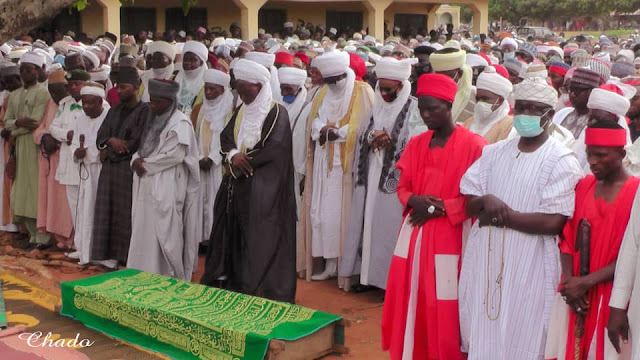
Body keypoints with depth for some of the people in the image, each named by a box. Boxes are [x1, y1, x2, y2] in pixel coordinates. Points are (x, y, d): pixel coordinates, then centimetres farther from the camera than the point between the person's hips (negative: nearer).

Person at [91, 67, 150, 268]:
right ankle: (111, 254, 15)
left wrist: (110, 149, -5)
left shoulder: (144, 111, -7)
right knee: (107, 213, 7)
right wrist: (112, 141, -10)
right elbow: (101, 136, 12)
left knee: (125, 215, -4)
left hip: (129, 170, -7)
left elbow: (137, 143, -13)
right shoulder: (115, 111, 15)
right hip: (109, 169, 7)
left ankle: (127, 258, 4)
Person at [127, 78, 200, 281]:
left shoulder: (180, 124, -9)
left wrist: (146, 165, -10)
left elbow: (174, 155, -18)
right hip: (147, 187, 8)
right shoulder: (154, 120, 17)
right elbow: (143, 148, 20)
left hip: (166, 190, -8)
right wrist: (136, 159, -3)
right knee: (145, 234, 9)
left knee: (163, 236, -6)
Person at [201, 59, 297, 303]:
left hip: (263, 187, -7)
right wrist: (233, 155, -11)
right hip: (237, 185, 7)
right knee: (234, 234, 9)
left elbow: (274, 148, -17)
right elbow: (225, 137, 11)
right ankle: (233, 281, 18)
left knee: (261, 236, -6)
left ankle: (264, 289, -1)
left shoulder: (277, 113, -8)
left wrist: (244, 161, -12)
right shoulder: (241, 111, 15)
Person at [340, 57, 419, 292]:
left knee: (390, 225, -4)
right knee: (369, 222, 9)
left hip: (396, 178, -6)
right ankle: (369, 273, 19)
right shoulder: (377, 106, 13)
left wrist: (387, 141, -14)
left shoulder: (414, 108, -7)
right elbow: (362, 136, 13)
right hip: (372, 176, 6)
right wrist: (372, 137, -8)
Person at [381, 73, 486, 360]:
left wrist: (438, 208, -15)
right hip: (413, 235, 6)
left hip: (448, 237, -5)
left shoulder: (473, 144, -9)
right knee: (409, 304, 10)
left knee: (442, 311, 0)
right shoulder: (416, 144, 10)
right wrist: (414, 201, -8)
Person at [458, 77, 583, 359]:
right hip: (484, 258, 5)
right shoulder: (494, 152, 9)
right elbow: (469, 204, 7)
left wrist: (502, 215, -12)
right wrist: (487, 201, -15)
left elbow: (553, 222, -15)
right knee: (480, 336, 12)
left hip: (529, 265, -5)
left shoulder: (561, 161, -7)